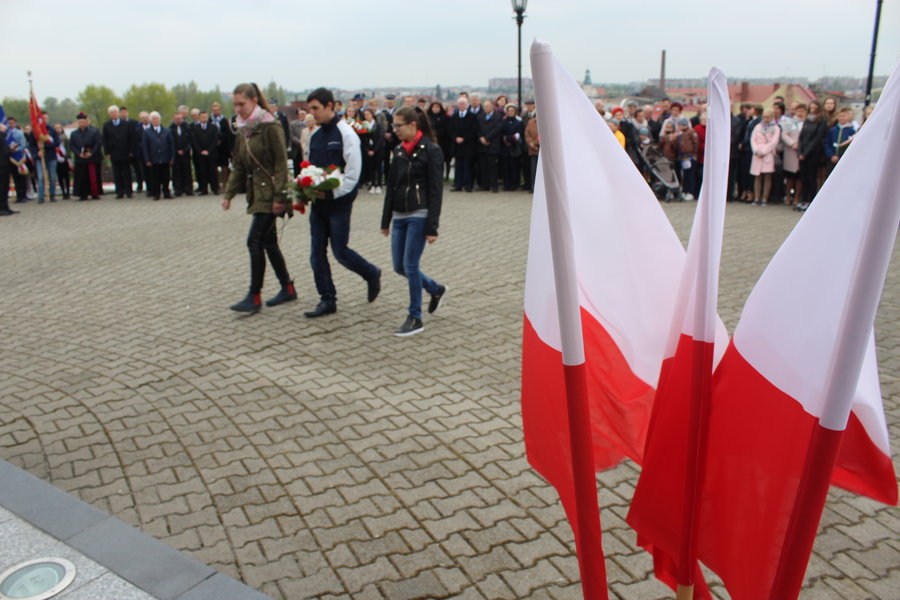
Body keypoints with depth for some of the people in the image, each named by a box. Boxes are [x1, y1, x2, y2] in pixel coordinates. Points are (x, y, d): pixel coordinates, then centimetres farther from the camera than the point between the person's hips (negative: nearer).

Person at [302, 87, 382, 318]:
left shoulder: (345, 134, -11)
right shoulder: (315, 135, 11)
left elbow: (353, 173, -16)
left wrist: (330, 194, -18)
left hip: (338, 203, -7)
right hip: (318, 203, 7)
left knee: (340, 251, -1)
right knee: (317, 254, 6)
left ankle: (372, 274, 26)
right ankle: (327, 299, 17)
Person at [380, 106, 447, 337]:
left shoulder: (431, 150, -8)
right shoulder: (399, 150, 11)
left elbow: (436, 190, -12)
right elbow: (391, 186, 15)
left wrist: (432, 228, -16)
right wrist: (385, 220, 14)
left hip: (419, 215, -7)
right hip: (399, 215, 7)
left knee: (410, 266, -6)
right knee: (399, 267, 9)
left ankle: (415, 319, 8)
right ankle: (436, 289, 33)